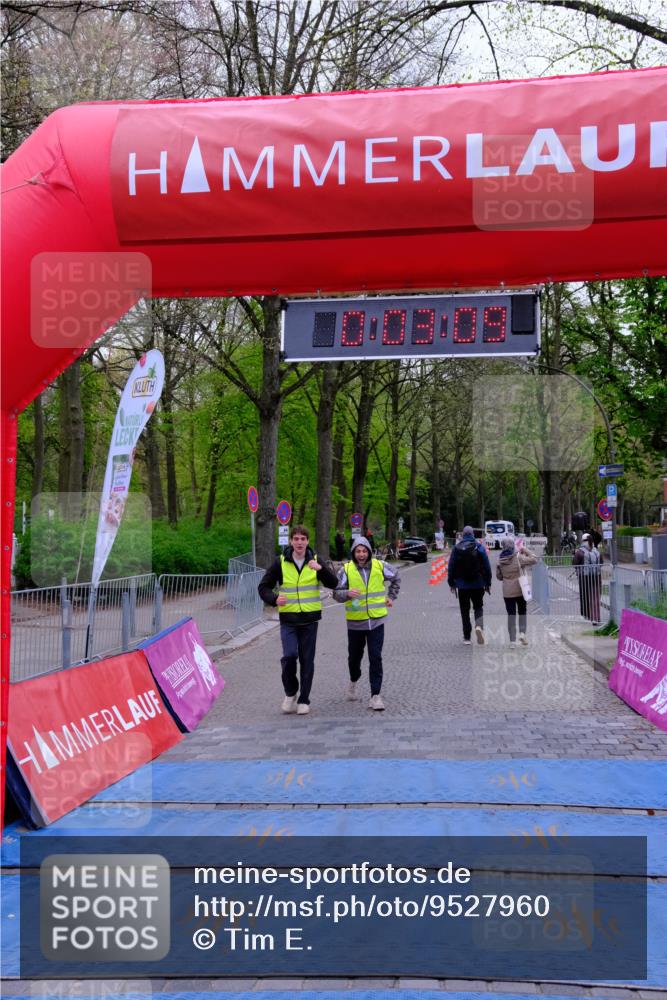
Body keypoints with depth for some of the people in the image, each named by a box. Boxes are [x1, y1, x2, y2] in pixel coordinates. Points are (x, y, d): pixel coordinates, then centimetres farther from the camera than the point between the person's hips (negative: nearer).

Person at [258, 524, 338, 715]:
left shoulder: (315, 561, 2)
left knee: (307, 660, 5)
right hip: (288, 619, -1)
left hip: (310, 619, 1)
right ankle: (290, 692, 9)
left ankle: (304, 700, 18)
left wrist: (321, 569, -23)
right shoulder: (281, 563, -1)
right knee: (289, 655, -16)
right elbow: (264, 587, 3)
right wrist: (274, 599, -18)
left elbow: (333, 584, -6)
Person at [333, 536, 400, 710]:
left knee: (375, 658, -6)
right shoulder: (346, 569, -7)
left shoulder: (380, 566, -2)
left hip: (376, 621, 0)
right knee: (354, 656, 16)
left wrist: (391, 596, 14)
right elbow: (336, 593, -9)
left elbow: (396, 578, 19)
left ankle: (375, 696, -4)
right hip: (355, 621, 0)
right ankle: (354, 682, 45)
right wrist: (347, 593, -28)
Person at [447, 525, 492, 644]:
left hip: (462, 585, 0)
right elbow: (487, 567, -1)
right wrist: (488, 583, 7)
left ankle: (467, 637, 8)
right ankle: (479, 626, -16)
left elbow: (451, 567, 0)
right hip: (478, 584, 0)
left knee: (465, 610, 8)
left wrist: (451, 583, 9)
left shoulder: (456, 548, -2)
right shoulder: (479, 547, -3)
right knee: (478, 607, 13)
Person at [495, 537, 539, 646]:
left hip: (507, 592, 2)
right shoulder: (518, 558, -12)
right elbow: (534, 559, -9)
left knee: (511, 614, 7)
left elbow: (499, 576, 8)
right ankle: (522, 632, -2)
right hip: (520, 590, -2)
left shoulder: (500, 560, -1)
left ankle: (512, 640, 5)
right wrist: (525, 550, 1)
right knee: (522, 612, 16)